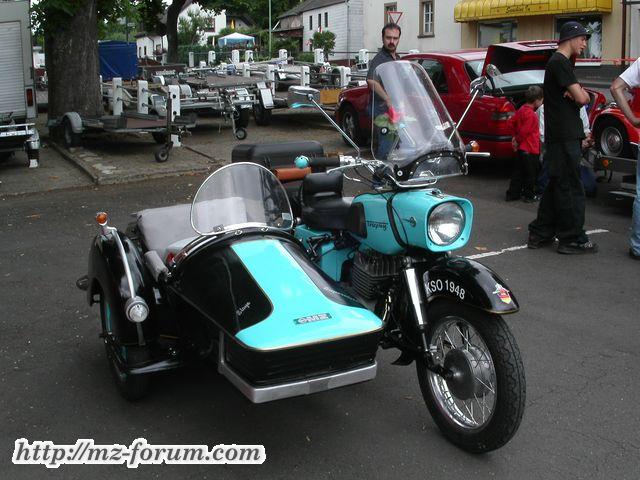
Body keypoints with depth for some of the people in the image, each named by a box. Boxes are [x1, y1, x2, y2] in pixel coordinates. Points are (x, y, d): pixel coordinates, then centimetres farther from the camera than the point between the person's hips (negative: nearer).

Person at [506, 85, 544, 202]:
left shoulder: (522, 109, 4)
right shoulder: (531, 115, -22)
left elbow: (512, 122, 13)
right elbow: (524, 131, -22)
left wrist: (515, 136, 16)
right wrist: (517, 141, -6)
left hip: (521, 148, 9)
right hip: (530, 149, -9)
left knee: (518, 171, 15)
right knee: (531, 173, 5)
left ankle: (512, 194, 19)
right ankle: (529, 196, 14)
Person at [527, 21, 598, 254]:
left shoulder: (560, 62, 21)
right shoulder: (560, 62, -12)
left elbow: (581, 97, 17)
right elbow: (581, 98, -17)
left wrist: (578, 93, -5)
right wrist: (580, 94, 5)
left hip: (562, 136, 10)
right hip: (564, 136, -10)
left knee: (557, 186, 13)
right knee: (570, 187, -5)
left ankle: (540, 233, 18)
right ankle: (573, 239, 1)